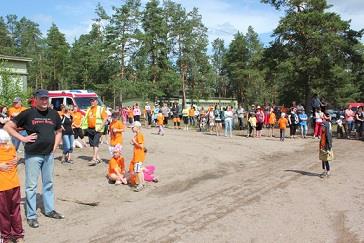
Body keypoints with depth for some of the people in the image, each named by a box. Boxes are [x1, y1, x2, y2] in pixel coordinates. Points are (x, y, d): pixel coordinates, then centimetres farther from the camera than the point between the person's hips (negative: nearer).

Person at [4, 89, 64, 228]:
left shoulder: (54, 114, 5)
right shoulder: (28, 114, -8)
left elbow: (58, 131, 18)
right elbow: (8, 127, -4)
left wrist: (55, 146, 7)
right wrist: (23, 138, -11)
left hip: (49, 154, 5)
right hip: (32, 155, -4)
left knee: (48, 183, 16)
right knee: (31, 185, 4)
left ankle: (49, 210, 30)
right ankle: (31, 216, 15)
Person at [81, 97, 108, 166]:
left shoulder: (100, 109, -4)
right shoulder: (89, 109, 15)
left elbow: (105, 118, -10)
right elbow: (86, 118, 20)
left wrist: (100, 127, -18)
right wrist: (84, 126, 7)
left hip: (97, 129, -7)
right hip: (90, 129, 7)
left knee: (95, 144, -14)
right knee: (92, 144, 11)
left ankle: (94, 159, -17)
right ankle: (98, 158, 22)